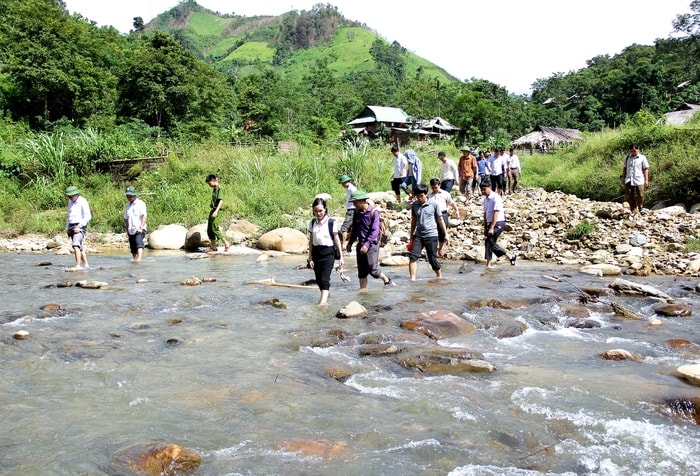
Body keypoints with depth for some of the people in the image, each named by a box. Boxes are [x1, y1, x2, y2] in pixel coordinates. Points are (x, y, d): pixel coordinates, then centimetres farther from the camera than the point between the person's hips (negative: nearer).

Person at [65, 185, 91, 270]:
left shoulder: (82, 202, -10)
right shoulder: (70, 202, 15)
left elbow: (88, 216, -16)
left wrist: (79, 226, -21)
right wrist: (67, 228, 18)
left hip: (80, 227, -8)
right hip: (72, 227, 8)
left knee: (76, 245, -21)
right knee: (80, 247, 9)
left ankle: (78, 266, -25)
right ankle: (86, 265, 16)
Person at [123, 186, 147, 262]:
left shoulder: (140, 203, -2)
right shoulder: (128, 205, 18)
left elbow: (144, 216, -12)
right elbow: (126, 218, 24)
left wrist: (141, 227, -21)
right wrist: (127, 230, 16)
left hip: (139, 230, -7)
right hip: (131, 231, 7)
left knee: (139, 243, -27)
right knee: (133, 249, 7)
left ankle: (139, 258, -41)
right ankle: (135, 259, 17)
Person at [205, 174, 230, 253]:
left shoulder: (219, 189, -11)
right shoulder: (214, 189, 16)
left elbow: (221, 201, -21)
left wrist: (216, 211, -29)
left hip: (216, 211, -9)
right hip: (212, 210, 9)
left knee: (215, 229, -14)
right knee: (209, 230, 9)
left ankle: (226, 244, -8)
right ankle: (214, 247, 17)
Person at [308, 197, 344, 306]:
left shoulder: (331, 222, -7)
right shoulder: (312, 223, 5)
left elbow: (337, 239, -2)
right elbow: (311, 241, 10)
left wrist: (341, 257, -2)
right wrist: (310, 257, 8)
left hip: (328, 252, -5)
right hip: (316, 252, 5)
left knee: (325, 278, -14)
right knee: (318, 279, 12)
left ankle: (323, 301, -17)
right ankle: (325, 294, 35)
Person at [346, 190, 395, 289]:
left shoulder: (373, 212, -12)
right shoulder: (357, 212, 8)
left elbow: (375, 231, -17)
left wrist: (367, 244, -25)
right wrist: (350, 242, 17)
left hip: (372, 244, -6)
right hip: (361, 244, 6)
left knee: (372, 269, -7)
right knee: (361, 270, 6)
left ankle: (387, 280, 17)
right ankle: (362, 290, 13)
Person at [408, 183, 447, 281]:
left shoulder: (434, 204, -4)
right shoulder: (414, 205, 5)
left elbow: (440, 219, 3)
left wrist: (446, 234, 4)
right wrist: (411, 236, 19)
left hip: (431, 235, -3)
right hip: (418, 235, 3)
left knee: (432, 259, 3)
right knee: (413, 256, -12)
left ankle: (439, 276, 25)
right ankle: (412, 279, -12)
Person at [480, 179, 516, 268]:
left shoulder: (496, 198, -16)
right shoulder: (486, 199, 9)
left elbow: (496, 213, -21)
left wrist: (491, 227, -24)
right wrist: (485, 227, 12)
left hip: (498, 223, -9)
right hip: (490, 223, 9)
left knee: (489, 241, -14)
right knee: (491, 243, 8)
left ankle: (488, 264, -8)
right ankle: (510, 256, 23)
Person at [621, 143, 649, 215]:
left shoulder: (642, 158, 4)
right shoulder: (628, 157, 14)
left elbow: (646, 169, 3)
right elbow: (625, 168, 20)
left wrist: (646, 180, -2)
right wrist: (623, 178, 14)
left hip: (639, 181, -3)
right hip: (629, 180, 3)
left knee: (640, 197, 0)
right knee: (629, 197, 1)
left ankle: (640, 210, 18)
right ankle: (632, 210, 10)